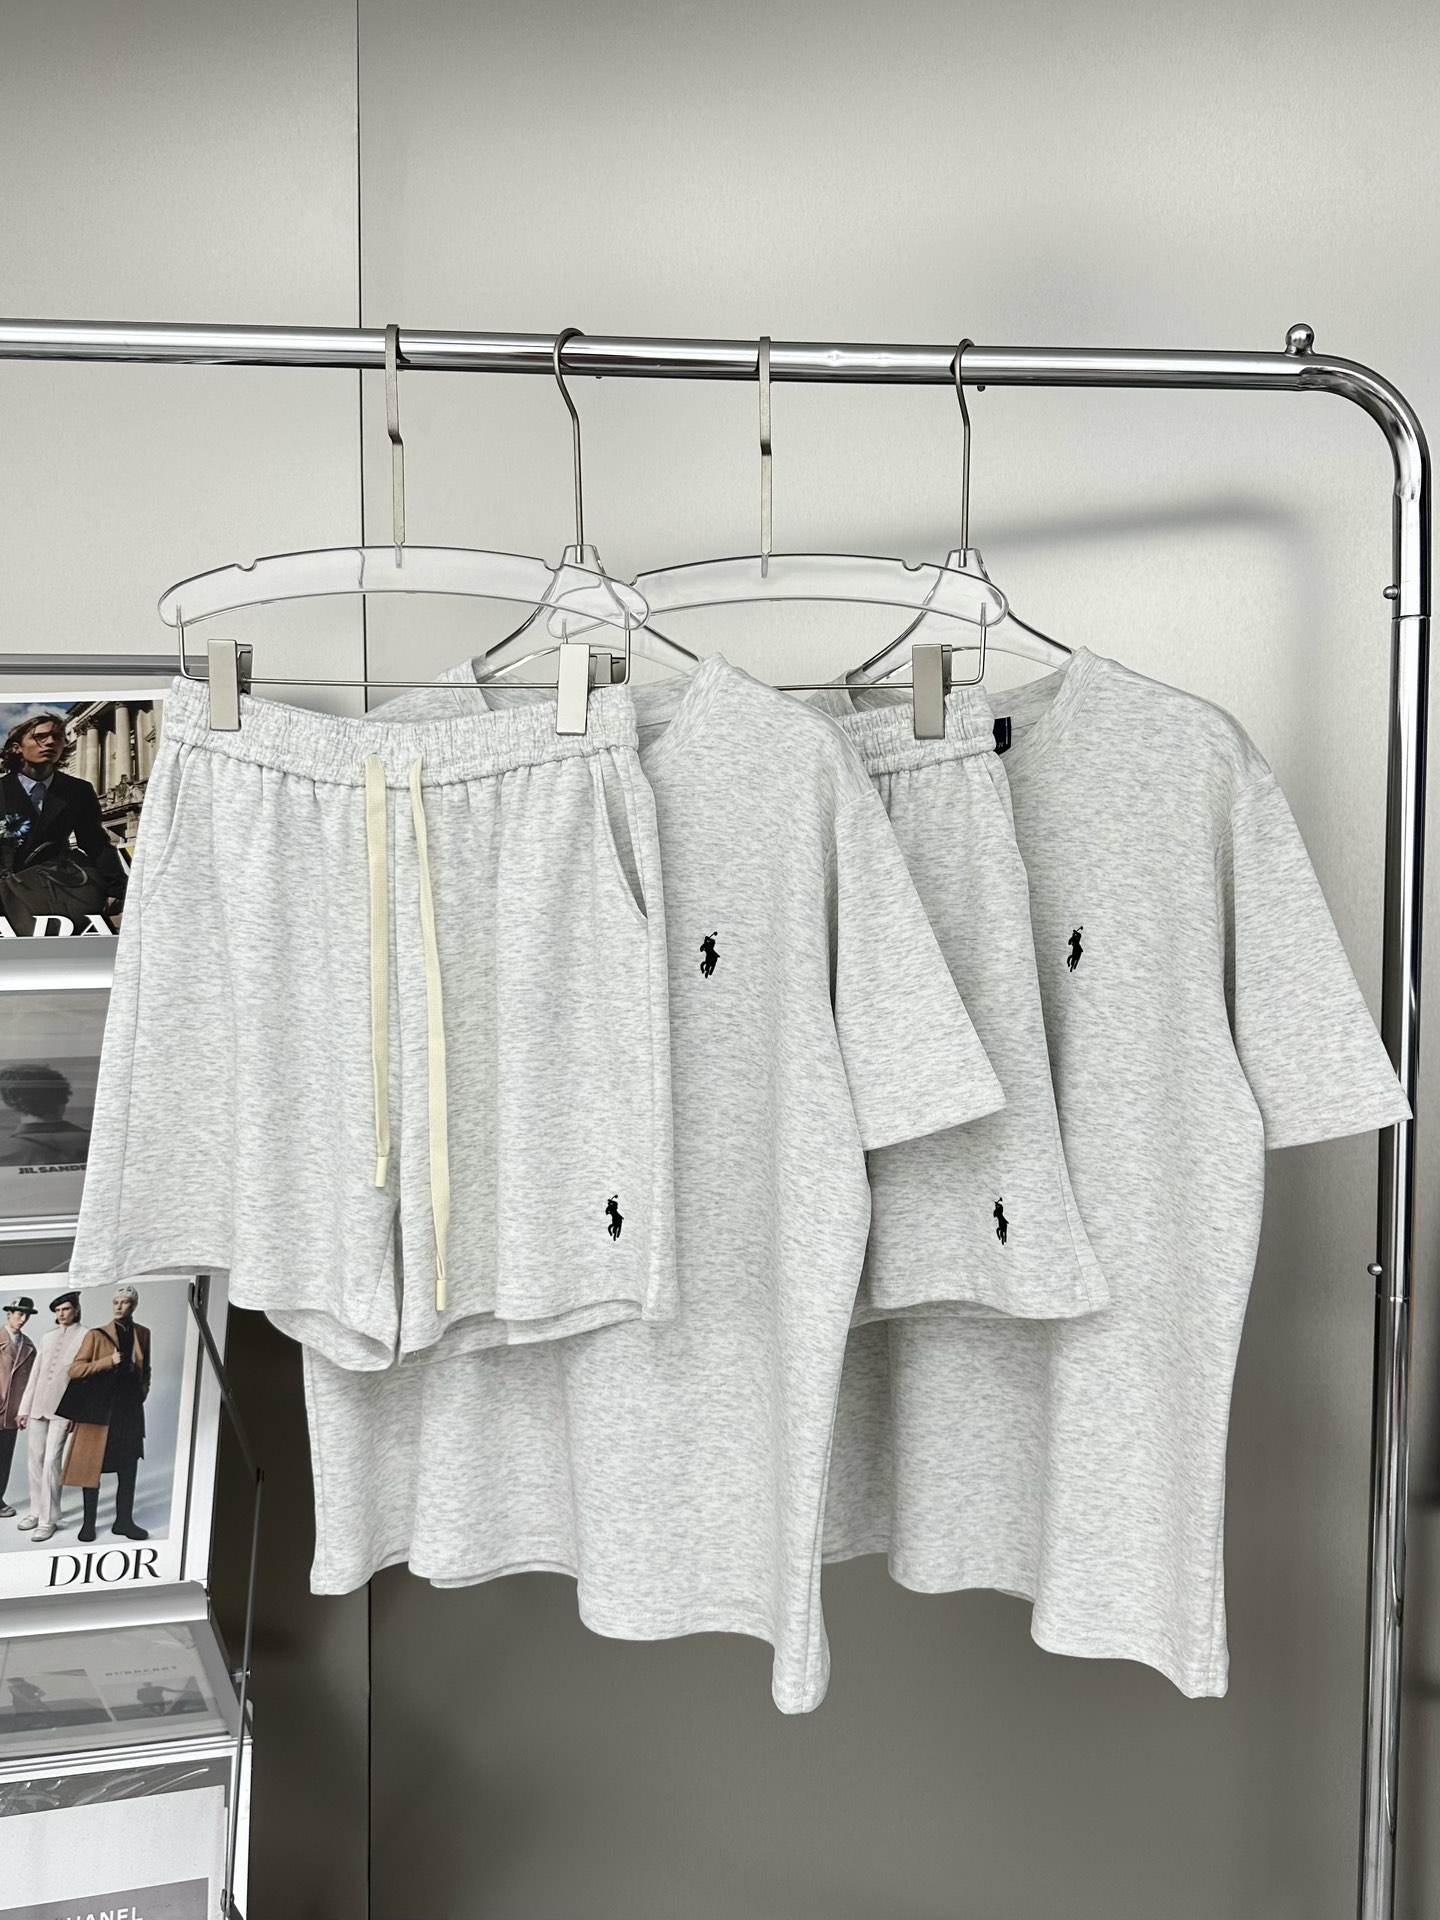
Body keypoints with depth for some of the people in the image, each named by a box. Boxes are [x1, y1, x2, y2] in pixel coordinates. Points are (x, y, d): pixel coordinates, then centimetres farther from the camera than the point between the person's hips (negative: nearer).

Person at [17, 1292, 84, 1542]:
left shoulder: (84, 1337, -1)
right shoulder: (48, 1338, 17)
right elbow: (35, 1374, 16)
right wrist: (24, 1408, 11)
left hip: (62, 1408, -6)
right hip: (38, 1406, 6)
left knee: (51, 1462, -9)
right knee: (35, 1460, 7)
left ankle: (48, 1519, -6)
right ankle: (36, 1511, 17)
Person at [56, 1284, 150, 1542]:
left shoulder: (142, 1334, 10)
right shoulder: (97, 1335, -1)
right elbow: (75, 1369, -8)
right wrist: (109, 1361, -17)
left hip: (129, 1409, 3)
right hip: (98, 1409, -3)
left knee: (128, 1468, 3)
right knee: (92, 1466, 1)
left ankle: (124, 1521, 11)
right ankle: (89, 1522, 11)